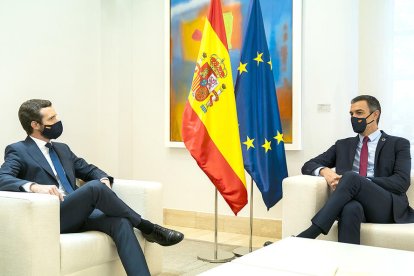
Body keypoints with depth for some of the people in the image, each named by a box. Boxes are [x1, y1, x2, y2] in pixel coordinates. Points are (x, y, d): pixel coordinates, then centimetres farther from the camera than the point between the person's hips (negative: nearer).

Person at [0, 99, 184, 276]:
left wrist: (104, 179, 3)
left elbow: (89, 170, 27)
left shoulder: (62, 149, 24)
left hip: (78, 213, 6)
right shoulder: (18, 151, 3)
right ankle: (147, 227, -11)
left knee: (120, 222, -24)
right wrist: (34, 186, -32)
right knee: (94, 187, -30)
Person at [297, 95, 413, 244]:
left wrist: (358, 181, -14)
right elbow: (308, 166, 19)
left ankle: (308, 235, -41)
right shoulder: (343, 145, 24)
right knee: (350, 208, -39)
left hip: (387, 207, -2)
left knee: (351, 177, -33)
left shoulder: (398, 144, 14)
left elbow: (402, 182, -2)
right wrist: (324, 170, -7)